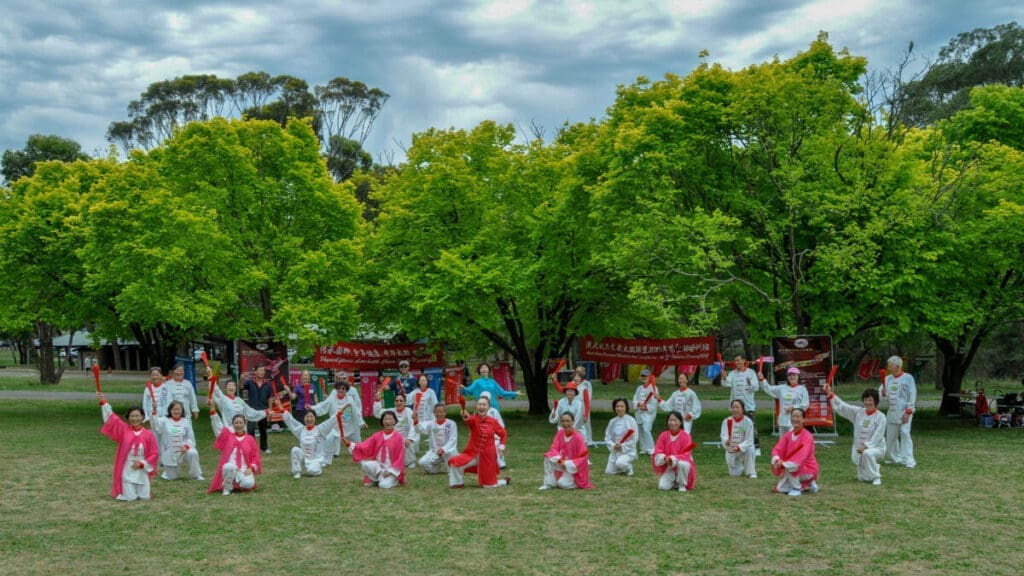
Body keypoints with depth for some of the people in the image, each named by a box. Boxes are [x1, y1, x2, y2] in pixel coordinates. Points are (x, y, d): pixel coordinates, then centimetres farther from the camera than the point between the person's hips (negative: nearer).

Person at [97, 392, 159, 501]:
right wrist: (103, 401, -18)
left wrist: (142, 464, -11)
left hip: (142, 472, 1)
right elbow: (111, 418, -10)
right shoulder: (124, 430, -3)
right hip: (127, 472, -1)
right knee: (130, 498, -4)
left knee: (144, 497, 4)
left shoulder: (148, 435, -5)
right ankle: (120, 490, 29)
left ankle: (141, 491, 38)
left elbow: (154, 453, 0)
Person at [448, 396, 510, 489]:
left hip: (488, 456, 0)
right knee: (455, 462, -24)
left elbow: (503, 434, 12)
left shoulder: (493, 422, -5)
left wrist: (502, 445, -4)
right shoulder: (474, 419, -10)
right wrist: (465, 416, -60)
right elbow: (469, 420, -37)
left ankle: (504, 481, 38)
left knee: (489, 485, 4)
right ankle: (458, 483, 2)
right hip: (473, 454, 0)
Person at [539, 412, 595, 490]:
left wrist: (566, 463, -23)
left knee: (563, 484, -24)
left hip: (574, 467, -5)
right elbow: (554, 449, -7)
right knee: (548, 458, -18)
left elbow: (583, 457, -19)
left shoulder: (578, 437, -23)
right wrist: (560, 460, -27)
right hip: (563, 463, 5)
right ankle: (549, 483, -7)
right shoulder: (560, 433, -7)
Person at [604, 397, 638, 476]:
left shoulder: (631, 421, -9)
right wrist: (613, 446, -14)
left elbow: (633, 439, -10)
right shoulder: (612, 422, 3)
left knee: (620, 463, -33)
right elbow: (607, 438, 4)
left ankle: (629, 468, 2)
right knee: (609, 472, -2)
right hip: (614, 451, 5)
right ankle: (623, 468, 27)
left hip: (628, 451, -5)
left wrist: (622, 446, -18)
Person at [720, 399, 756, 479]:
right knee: (734, 474, -1)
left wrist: (738, 447, -34)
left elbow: (749, 440, -18)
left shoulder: (748, 422, -15)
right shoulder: (727, 421, -11)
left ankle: (751, 472, -17)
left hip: (744, 449, -2)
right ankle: (741, 468, 36)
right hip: (731, 451, 2)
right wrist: (727, 441, -45)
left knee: (750, 450, -35)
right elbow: (724, 436, -21)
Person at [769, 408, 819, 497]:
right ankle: (807, 484, 16)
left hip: (808, 469, -7)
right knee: (780, 489, -4)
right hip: (794, 471, 7)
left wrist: (784, 464, -41)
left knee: (789, 467, -33)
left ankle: (796, 488, -8)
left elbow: (802, 456, -31)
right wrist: (777, 460, -35)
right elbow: (777, 449, -10)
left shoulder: (807, 436, -19)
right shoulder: (787, 435, 0)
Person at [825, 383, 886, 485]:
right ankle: (875, 469, 39)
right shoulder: (858, 412, 0)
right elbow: (842, 406, -6)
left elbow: (878, 436, -17)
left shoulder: (880, 417, -11)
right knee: (863, 478, 5)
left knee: (867, 453, -39)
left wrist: (866, 446, -26)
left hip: (876, 447, -5)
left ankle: (876, 477, -19)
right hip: (859, 448, 5)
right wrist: (830, 394, -17)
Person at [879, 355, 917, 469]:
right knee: (890, 435, 11)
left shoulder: (908, 378, -7)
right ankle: (893, 457, 26)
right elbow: (881, 393, 11)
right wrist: (883, 393, -14)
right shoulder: (888, 379, 9)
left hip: (904, 412, -6)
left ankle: (908, 460, -12)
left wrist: (908, 412, -14)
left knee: (905, 433, -13)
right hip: (892, 412, 6)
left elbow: (912, 396, -9)